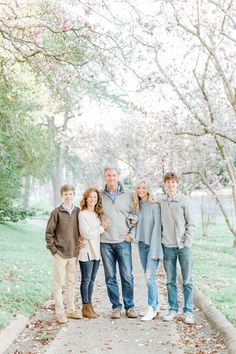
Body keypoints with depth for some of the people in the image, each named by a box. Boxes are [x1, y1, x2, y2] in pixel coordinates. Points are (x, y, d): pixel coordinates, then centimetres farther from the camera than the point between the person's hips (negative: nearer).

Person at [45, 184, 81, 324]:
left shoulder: (78, 212, 4)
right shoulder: (57, 212, -6)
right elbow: (49, 233, -4)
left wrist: (80, 245, 4)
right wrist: (53, 249, -8)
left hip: (74, 253, 4)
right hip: (60, 253, -4)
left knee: (72, 282, 13)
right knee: (59, 283, 1)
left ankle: (71, 309, 23)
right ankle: (60, 312, 8)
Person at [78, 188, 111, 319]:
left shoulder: (98, 214, 11)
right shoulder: (82, 214, -9)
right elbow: (86, 234, -16)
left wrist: (104, 226, -2)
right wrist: (102, 228, -11)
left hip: (96, 251, 7)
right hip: (86, 251, -6)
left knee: (92, 280, 12)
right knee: (86, 280, 2)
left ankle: (89, 305, 21)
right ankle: (85, 308, 10)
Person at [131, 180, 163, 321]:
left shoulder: (154, 206, -9)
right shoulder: (138, 206, 12)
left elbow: (157, 226, -13)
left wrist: (154, 248, -17)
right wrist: (132, 219, 2)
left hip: (153, 244, -7)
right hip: (142, 244, 7)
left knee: (150, 276, -12)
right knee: (149, 277, 11)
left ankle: (152, 309, -6)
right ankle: (156, 305, 21)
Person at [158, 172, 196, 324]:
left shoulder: (185, 200, -2)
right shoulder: (161, 202, 5)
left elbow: (191, 224, -2)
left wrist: (187, 242, -8)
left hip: (184, 246, -2)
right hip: (168, 246, 2)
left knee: (187, 281, 2)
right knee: (171, 281, 9)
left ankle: (188, 311, 9)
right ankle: (173, 309, 18)